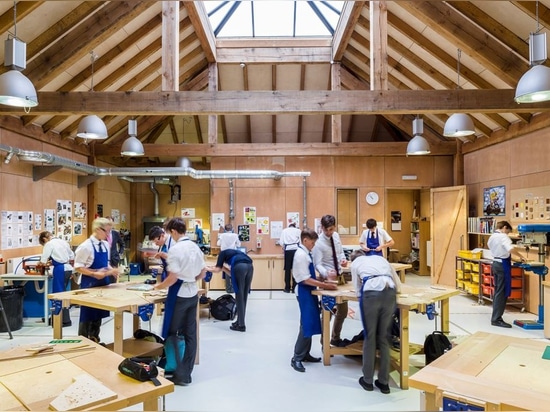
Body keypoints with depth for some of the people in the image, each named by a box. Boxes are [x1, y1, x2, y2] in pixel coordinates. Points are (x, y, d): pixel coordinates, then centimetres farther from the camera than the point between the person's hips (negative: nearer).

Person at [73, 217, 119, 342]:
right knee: (87, 314, 4)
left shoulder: (105, 245, 5)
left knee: (99, 313, 15)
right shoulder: (86, 246, -16)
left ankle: (94, 339, 29)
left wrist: (112, 270, -3)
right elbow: (78, 267, -15)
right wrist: (94, 274, -25)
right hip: (89, 284, -7)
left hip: (102, 283, 7)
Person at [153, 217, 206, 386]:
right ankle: (186, 373, 20)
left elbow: (173, 277, -18)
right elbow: (203, 273, 11)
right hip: (193, 293, 7)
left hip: (179, 295, -7)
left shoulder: (175, 249, -16)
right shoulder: (195, 247, 6)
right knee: (190, 334, 12)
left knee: (172, 334, 9)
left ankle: (179, 374, 15)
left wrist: (159, 286, -2)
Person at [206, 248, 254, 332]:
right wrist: (224, 267, 42)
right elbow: (233, 272, 36)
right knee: (244, 296, 14)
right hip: (250, 266, 6)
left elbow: (218, 269, 17)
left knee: (239, 297, 2)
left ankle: (241, 325, 5)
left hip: (240, 267, -6)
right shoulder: (234, 252, 39)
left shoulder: (222, 253, 23)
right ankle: (240, 321, 23)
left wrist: (207, 268, 33)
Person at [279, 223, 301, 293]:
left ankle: (287, 288, 6)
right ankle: (294, 288, 2)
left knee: (287, 269, 4)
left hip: (288, 250, 1)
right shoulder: (298, 230, 11)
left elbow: (281, 242, 6)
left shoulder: (284, 231, 15)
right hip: (296, 249, -1)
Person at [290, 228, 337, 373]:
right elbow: (306, 280, -22)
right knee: (307, 324, -5)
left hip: (310, 291, 10)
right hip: (304, 292, -10)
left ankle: (305, 354, 27)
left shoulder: (306, 253, 9)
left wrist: (322, 281, 6)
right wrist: (324, 285, -19)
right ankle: (297, 358, 5)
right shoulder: (301, 255, -20)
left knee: (310, 323, 15)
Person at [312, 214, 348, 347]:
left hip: (340, 276, 7)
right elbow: (318, 264, -26)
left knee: (343, 310, 17)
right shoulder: (318, 242, -21)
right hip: (327, 279, -7)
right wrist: (326, 273, -45)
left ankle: (335, 339, 36)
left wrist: (343, 259, -11)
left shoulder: (336, 236, -1)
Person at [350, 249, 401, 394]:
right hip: (390, 293, 3)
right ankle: (384, 382, 21)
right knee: (384, 338, 14)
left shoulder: (355, 263, 25)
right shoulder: (381, 258, 33)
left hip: (370, 294, -3)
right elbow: (398, 286, 34)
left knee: (370, 337, 11)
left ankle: (368, 380, 22)